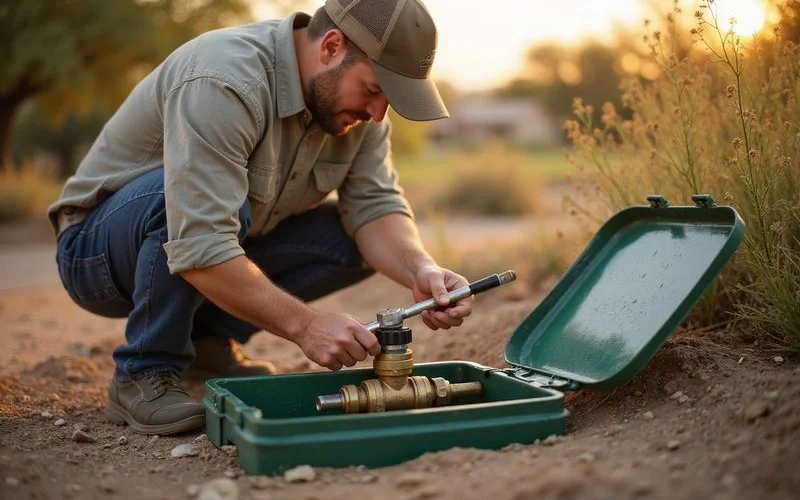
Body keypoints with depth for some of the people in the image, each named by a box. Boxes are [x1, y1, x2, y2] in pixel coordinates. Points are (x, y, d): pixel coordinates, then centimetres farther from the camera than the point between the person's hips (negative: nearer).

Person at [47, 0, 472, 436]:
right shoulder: (223, 84, -33)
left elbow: (374, 205, -12)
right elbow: (199, 251, -38)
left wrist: (421, 272, -30)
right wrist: (304, 324, -39)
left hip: (216, 248, 7)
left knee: (361, 241, -10)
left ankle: (207, 339, 4)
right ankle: (144, 375, -17)